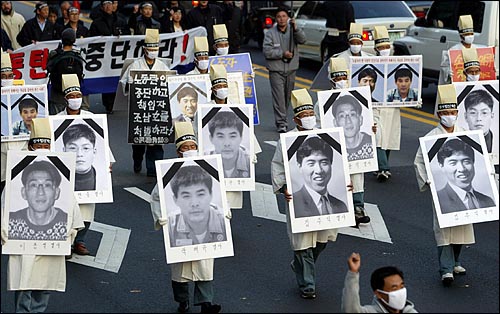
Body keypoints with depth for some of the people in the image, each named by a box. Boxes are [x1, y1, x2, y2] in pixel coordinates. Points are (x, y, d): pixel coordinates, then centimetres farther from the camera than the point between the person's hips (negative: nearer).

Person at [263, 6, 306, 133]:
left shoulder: (293, 31, 5)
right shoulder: (270, 33, -3)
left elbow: (302, 40, -14)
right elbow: (267, 51, -10)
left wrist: (295, 28, -28)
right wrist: (282, 54, -17)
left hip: (291, 70, 4)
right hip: (276, 70, -4)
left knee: (288, 96, 12)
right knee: (279, 97, -10)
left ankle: (282, 119, 25)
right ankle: (281, 123, -11)